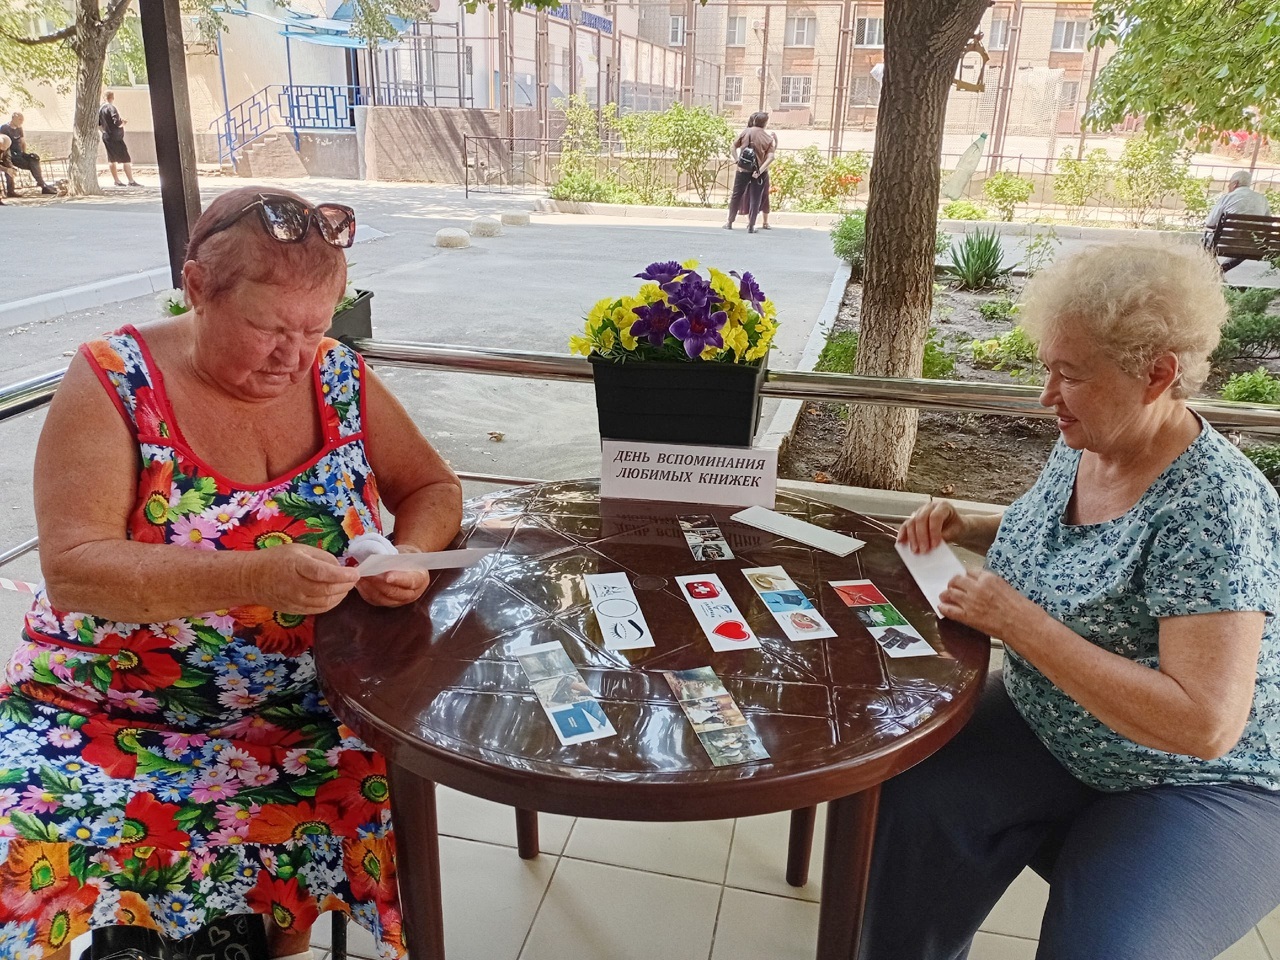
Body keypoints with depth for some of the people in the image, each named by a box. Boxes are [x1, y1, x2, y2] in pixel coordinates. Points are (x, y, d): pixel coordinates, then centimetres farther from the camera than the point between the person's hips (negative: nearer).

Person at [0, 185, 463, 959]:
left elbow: (432, 488, 8)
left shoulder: (337, 375, -1)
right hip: (109, 713, -2)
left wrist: (411, 555, -15)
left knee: (385, 797, -23)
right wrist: (257, 578, -32)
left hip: (301, 713, 3)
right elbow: (74, 570, -18)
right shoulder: (115, 381, -10)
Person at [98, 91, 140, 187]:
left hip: (106, 137, 8)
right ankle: (131, 181, -3)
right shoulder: (111, 108, -15)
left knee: (112, 160, 12)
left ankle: (117, 181, 15)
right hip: (116, 138, -8)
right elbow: (117, 123, -23)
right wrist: (123, 122, -3)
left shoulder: (100, 108, 9)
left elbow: (98, 124, 15)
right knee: (126, 160, -3)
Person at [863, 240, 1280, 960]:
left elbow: (1205, 724, -31)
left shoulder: (1215, 506, -26)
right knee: (908, 808, -17)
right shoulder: (1083, 446, -2)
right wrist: (969, 527, 0)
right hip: (1050, 732, 6)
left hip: (1201, 786, -6)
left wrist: (1017, 621, -30)